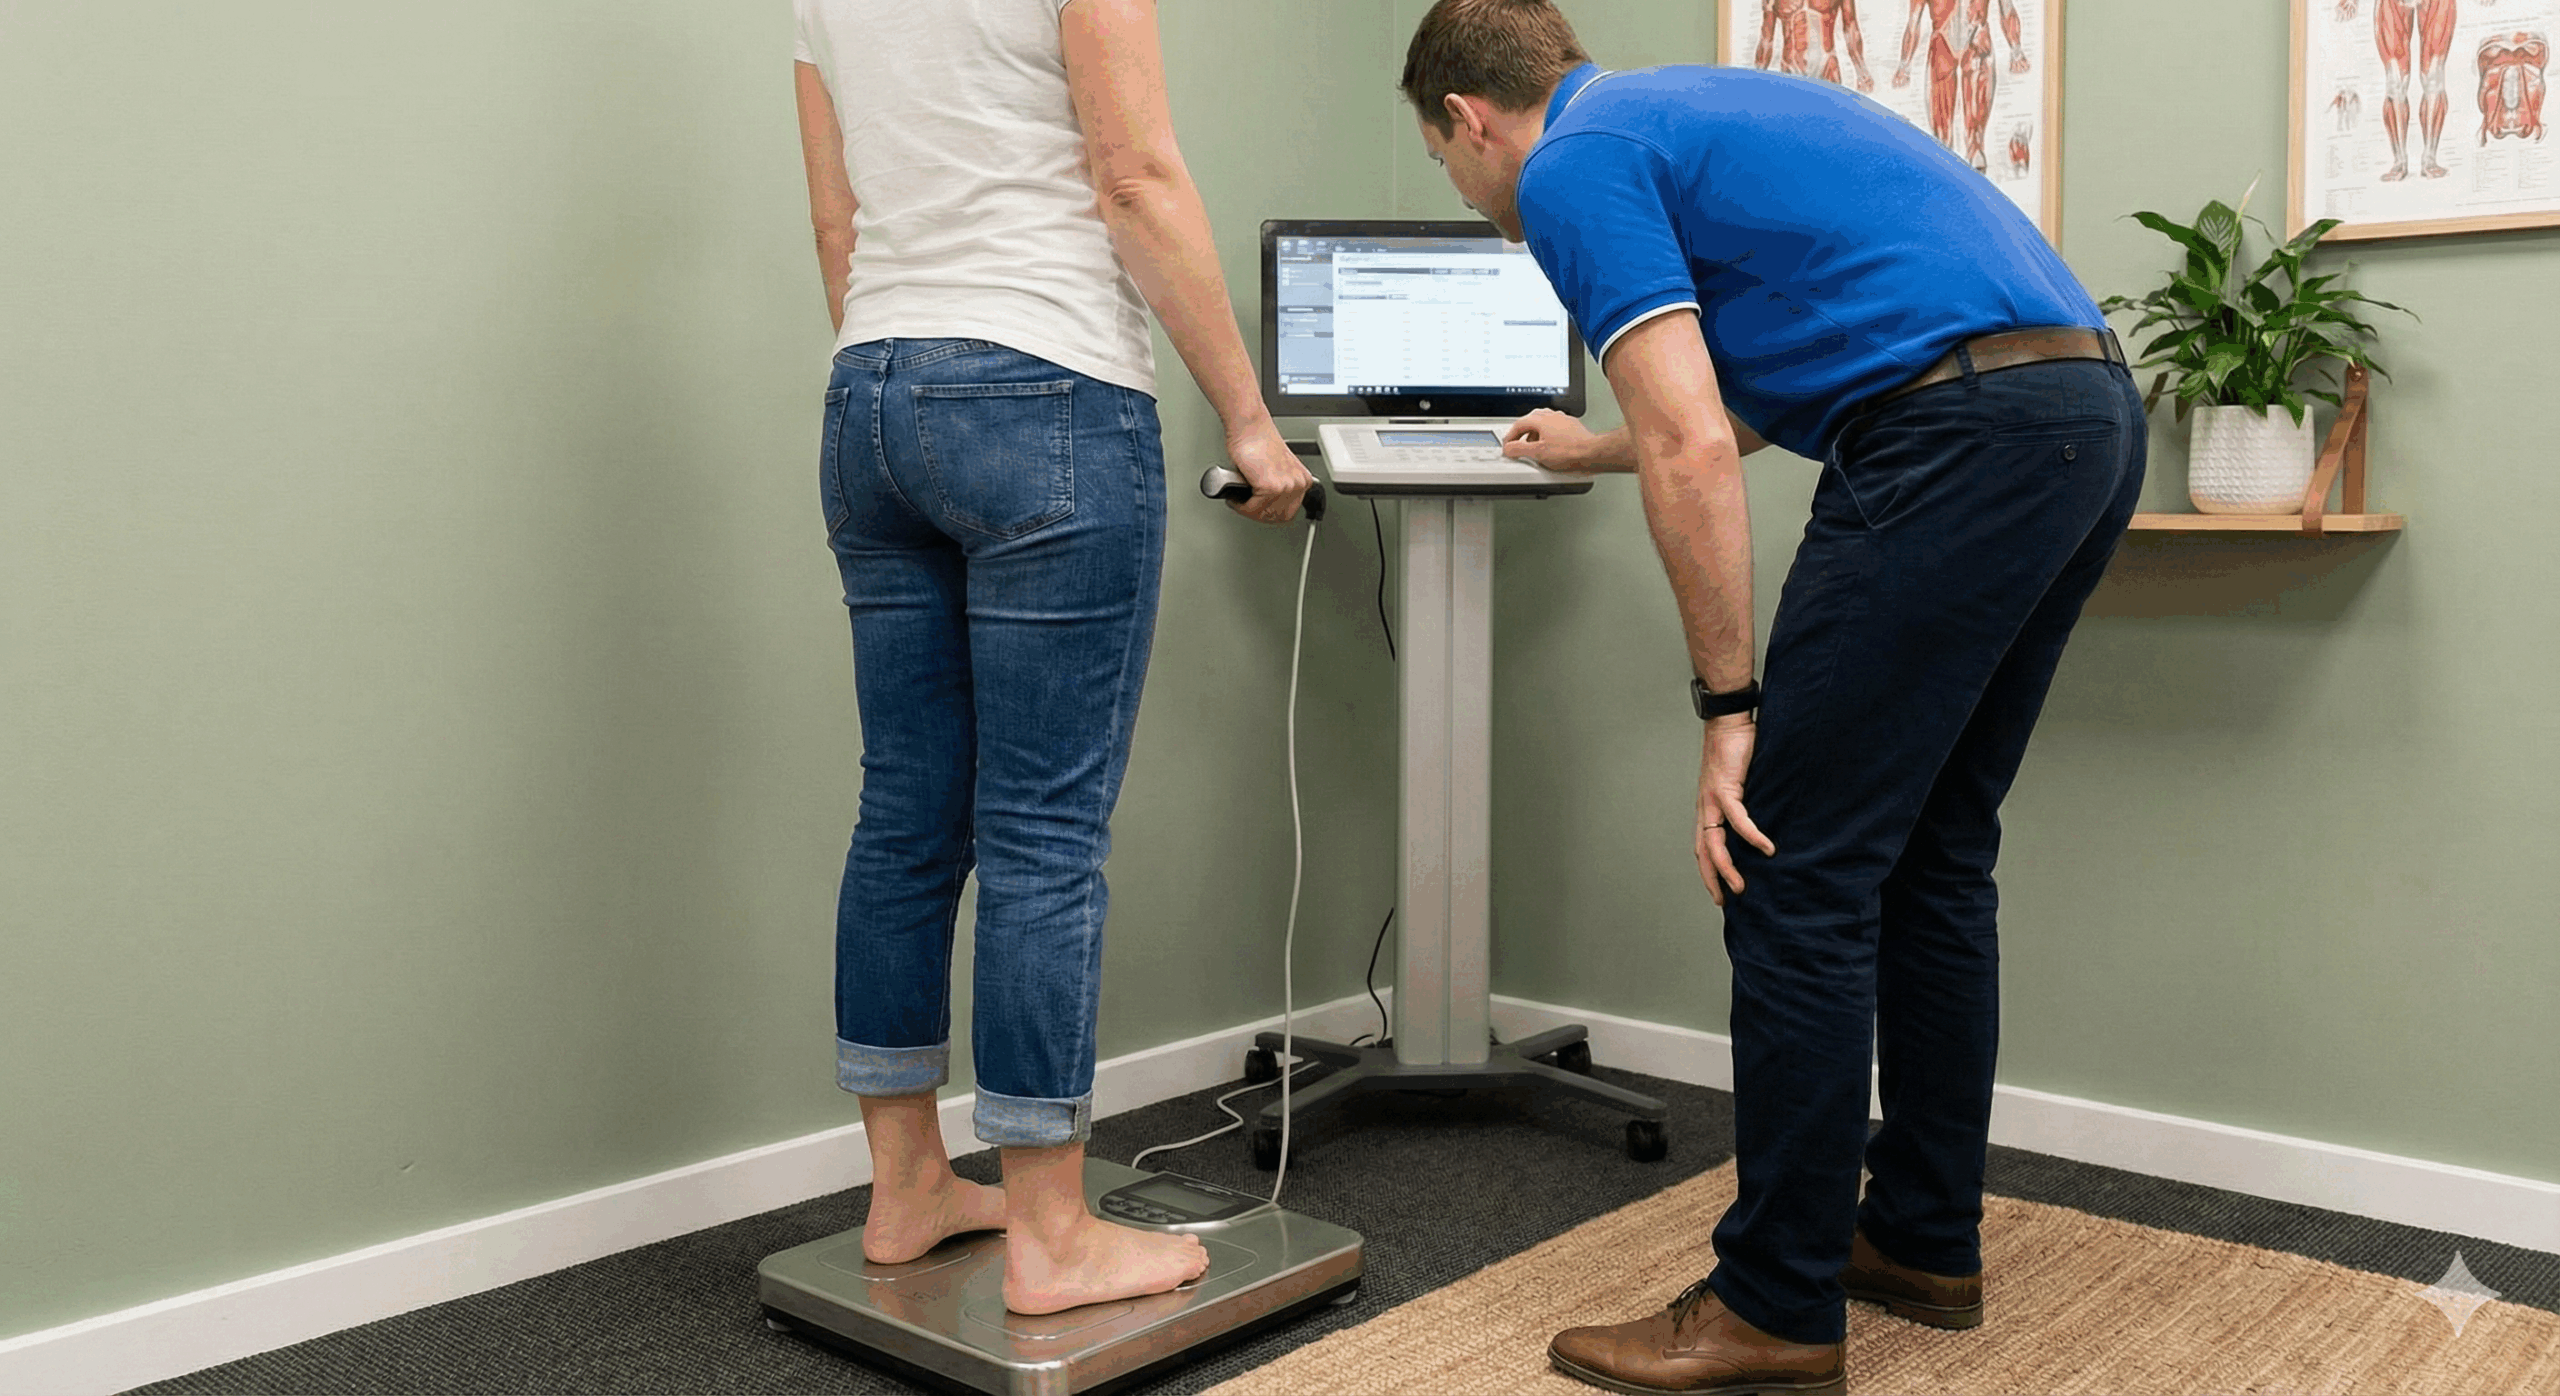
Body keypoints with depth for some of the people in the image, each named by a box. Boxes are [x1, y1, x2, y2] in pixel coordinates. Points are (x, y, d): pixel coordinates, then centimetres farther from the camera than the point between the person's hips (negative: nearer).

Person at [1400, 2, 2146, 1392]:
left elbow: (1693, 457, -13)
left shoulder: (1573, 166, -1)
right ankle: (1924, 1238, 28)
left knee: (1797, 870, -3)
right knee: (1929, 854, 17)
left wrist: (1728, 708, -8)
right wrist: (1598, 447, 56)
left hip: (1961, 440, -10)